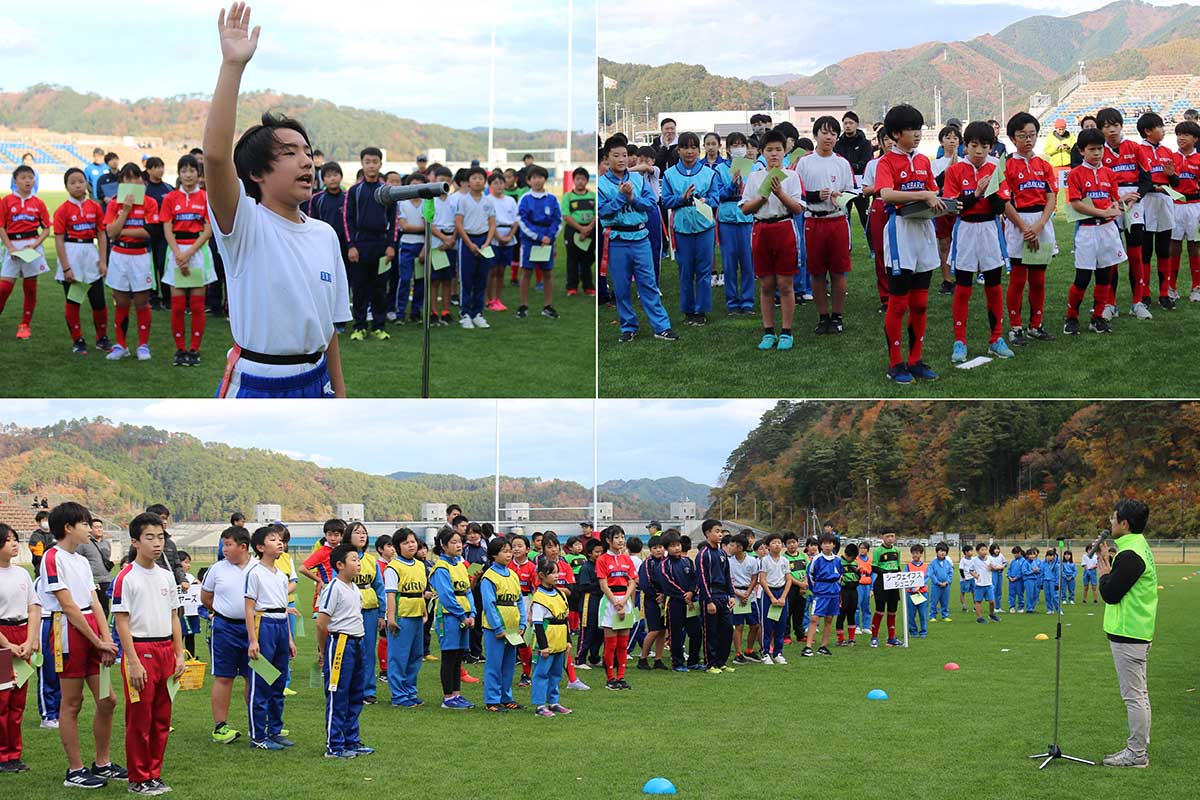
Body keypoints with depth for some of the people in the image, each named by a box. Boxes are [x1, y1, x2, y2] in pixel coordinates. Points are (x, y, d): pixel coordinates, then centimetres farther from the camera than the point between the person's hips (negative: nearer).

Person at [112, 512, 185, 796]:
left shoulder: (166, 576, 11)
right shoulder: (126, 578, -9)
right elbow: (121, 623, -11)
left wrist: (179, 655, 11)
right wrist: (134, 662, -15)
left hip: (166, 650, 6)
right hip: (140, 651, -6)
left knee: (162, 719, 10)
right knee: (139, 719, 1)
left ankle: (154, 774, 20)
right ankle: (138, 779, 10)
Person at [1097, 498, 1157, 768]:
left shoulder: (1130, 555, -20)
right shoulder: (1140, 547, 13)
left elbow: (1110, 594, -18)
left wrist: (1103, 572, -3)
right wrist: (1108, 561, 13)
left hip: (1127, 634, -11)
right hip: (1137, 632, 11)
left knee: (1133, 695, -5)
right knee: (1138, 694, 15)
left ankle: (1136, 754, 0)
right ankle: (1138, 749, 22)